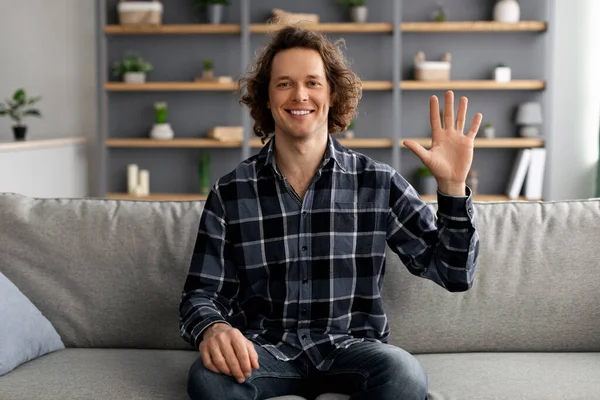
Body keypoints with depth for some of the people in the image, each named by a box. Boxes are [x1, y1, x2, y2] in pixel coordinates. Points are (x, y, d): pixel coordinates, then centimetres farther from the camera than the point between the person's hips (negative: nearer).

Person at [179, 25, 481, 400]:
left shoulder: (378, 183, -1)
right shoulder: (230, 193, 0)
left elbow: (454, 273, 0)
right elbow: (201, 294, 1)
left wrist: (452, 185, -15)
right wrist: (212, 329, -23)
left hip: (351, 347, 1)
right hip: (267, 350, 0)